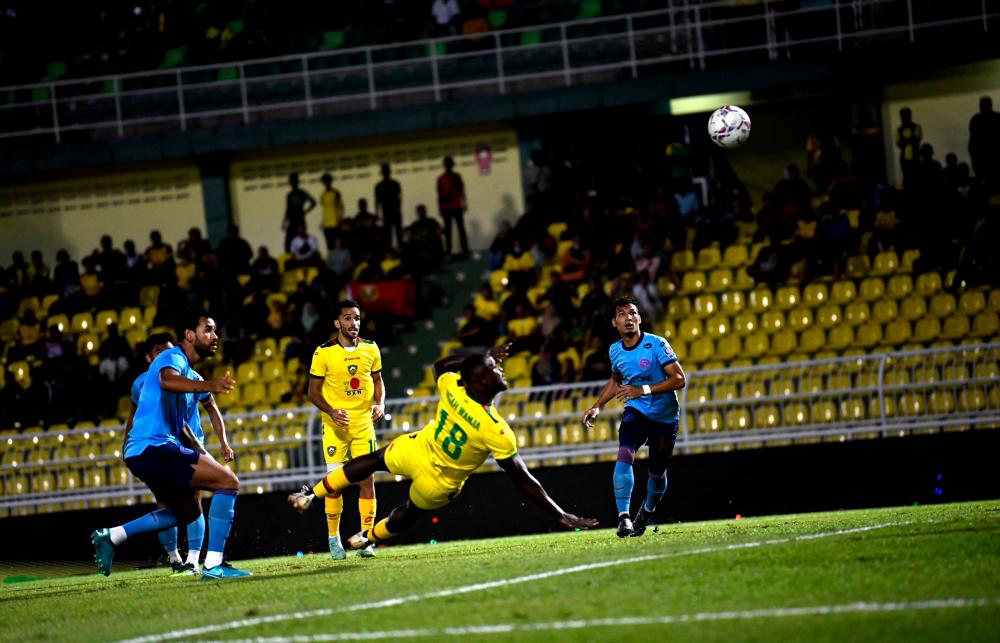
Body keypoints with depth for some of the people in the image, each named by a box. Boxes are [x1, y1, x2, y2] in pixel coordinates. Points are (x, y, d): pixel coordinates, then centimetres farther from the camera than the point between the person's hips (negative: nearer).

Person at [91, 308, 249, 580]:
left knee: (188, 510, 25)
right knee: (228, 481, -12)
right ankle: (213, 565, -16)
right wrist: (206, 386, -51)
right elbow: (167, 380, -35)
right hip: (154, 448, -11)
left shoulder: (184, 367, 22)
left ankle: (111, 536, 19)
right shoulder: (173, 357, -9)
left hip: (141, 454, 11)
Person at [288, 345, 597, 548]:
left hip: (415, 451, 2)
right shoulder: (498, 433, -34)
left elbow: (441, 365, 5)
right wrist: (562, 516, -22)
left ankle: (311, 495, 37)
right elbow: (524, 481, -27)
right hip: (438, 484, -2)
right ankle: (367, 537, 54)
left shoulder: (452, 390, -23)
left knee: (372, 460, 32)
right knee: (409, 513, 31)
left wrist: (483, 356, 5)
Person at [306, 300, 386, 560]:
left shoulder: (370, 349, 4)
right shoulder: (324, 353, -6)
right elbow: (313, 392, -2)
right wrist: (331, 411, -18)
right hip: (335, 424, -2)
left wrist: (380, 404, -3)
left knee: (367, 479, -3)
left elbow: (377, 380, 16)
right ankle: (333, 538, 9)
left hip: (364, 422, 3)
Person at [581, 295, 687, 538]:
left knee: (657, 473, 7)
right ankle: (623, 517, -27)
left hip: (664, 417, -3)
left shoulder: (656, 345, -17)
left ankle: (648, 510, 39)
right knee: (624, 455, -24)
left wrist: (644, 390, -32)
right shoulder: (615, 351, 0)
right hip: (635, 411, 3)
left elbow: (679, 379, -22)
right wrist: (597, 406, 10)